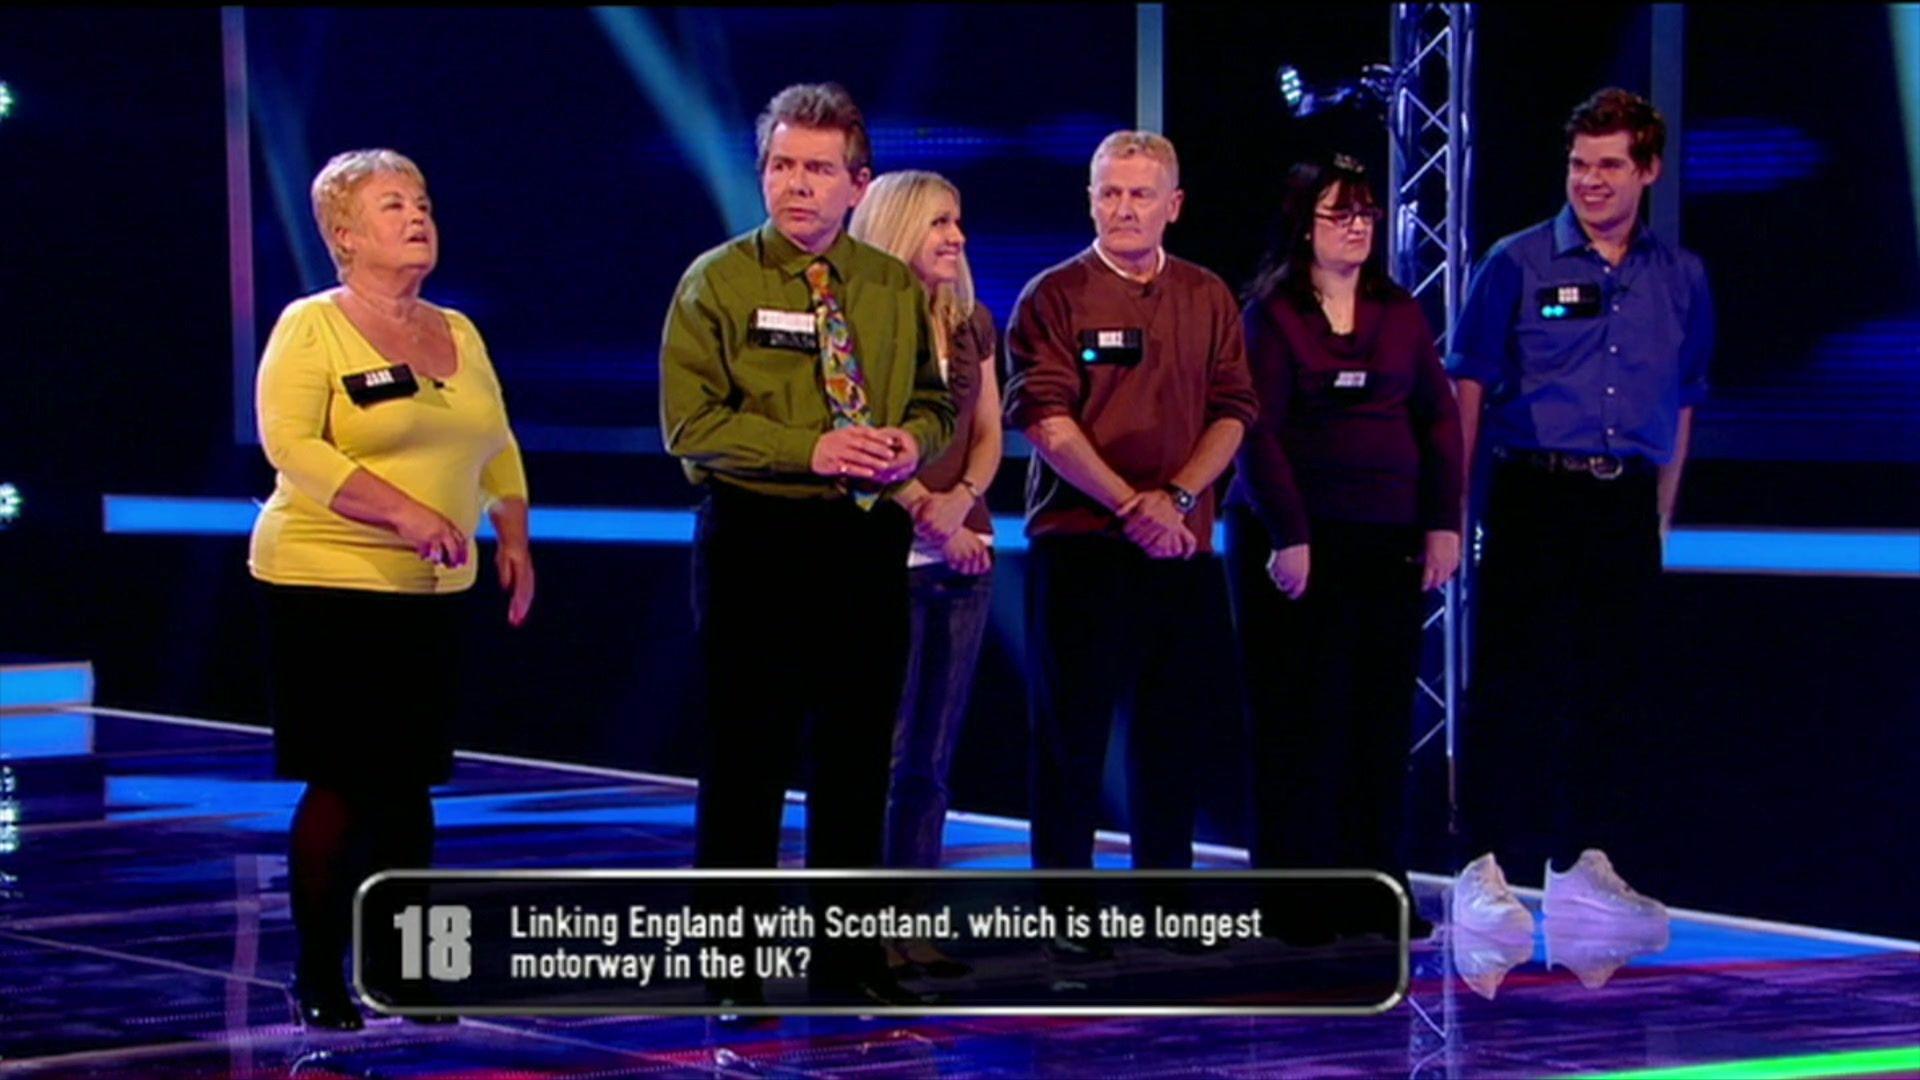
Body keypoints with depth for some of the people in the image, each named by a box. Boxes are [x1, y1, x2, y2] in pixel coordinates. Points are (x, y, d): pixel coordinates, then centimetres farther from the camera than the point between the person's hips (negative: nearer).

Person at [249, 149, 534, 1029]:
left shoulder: (458, 333, 14)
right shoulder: (311, 329, -5)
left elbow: (497, 446, 21)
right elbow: (291, 445, -16)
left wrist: (513, 538, 9)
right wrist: (402, 512, -23)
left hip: (430, 592, 6)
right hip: (328, 587, -6)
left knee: (410, 780, 6)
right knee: (343, 782, -5)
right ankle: (317, 975, 4)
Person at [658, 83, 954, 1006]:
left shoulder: (895, 289, 11)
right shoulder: (718, 282, -2)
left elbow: (934, 403, 17)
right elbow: (690, 422, -8)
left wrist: (912, 440, -7)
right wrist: (809, 452, -18)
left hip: (869, 541, 4)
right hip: (756, 539, -4)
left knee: (856, 753, 9)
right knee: (746, 754, -1)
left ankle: (845, 948, 19)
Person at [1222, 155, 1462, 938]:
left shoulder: (1400, 315, 12)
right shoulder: (1272, 314, -2)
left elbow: (1439, 418, 11)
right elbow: (1258, 432, -8)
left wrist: (1443, 523, 2)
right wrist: (1288, 537, -15)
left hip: (1390, 541, 5)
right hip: (1300, 541, -5)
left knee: (1383, 718, 5)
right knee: (1302, 720, -2)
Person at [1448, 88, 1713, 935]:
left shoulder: (1681, 279, 9)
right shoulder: (1518, 264, -2)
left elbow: (1681, 405, 16)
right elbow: (1469, 387, -2)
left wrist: (1661, 515, 13)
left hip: (1626, 506, 4)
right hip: (1535, 496, -4)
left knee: (1612, 691, 8)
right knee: (1511, 686, -5)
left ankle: (1582, 865, 18)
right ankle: (1484, 869, -1)